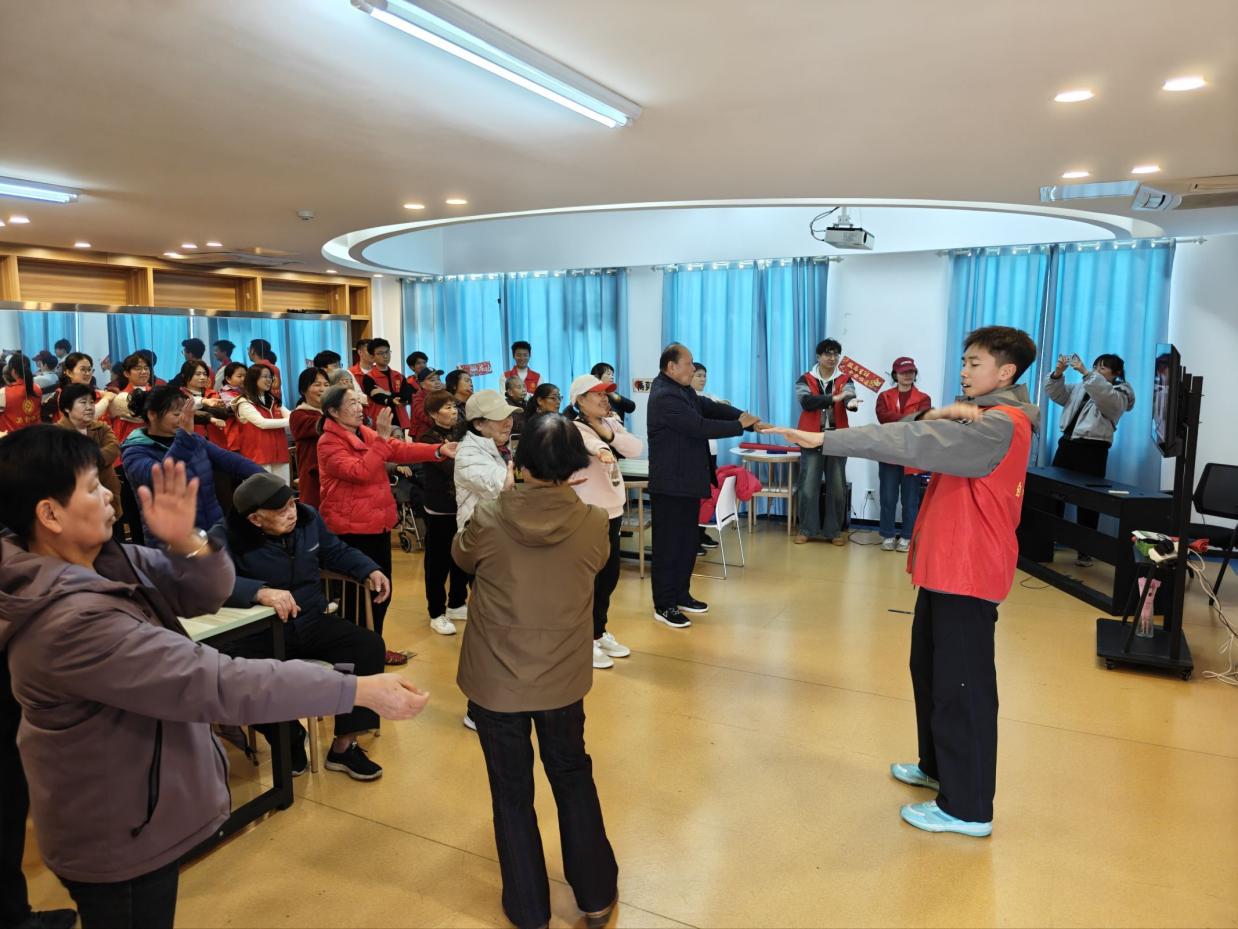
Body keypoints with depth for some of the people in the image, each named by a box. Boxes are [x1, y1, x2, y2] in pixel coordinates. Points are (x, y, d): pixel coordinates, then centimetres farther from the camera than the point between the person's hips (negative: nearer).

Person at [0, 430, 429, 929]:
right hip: (118, 834, -9)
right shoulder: (69, 622, -35)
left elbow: (205, 594, -4)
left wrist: (186, 543, -27)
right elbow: (213, 682, -38)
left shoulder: (100, 560, -7)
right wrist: (358, 690, -36)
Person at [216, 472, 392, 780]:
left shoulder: (308, 518, -2)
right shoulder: (227, 538, -19)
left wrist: (370, 571, 1)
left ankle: (344, 746, -5)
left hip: (312, 624, 4)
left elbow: (336, 552, 16)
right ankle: (291, 738, -3)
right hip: (260, 635, -4)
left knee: (370, 646, -15)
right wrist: (260, 592, -51)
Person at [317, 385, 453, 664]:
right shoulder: (328, 443, -13)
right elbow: (359, 472, -26)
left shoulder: (366, 433, 9)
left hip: (378, 522, 8)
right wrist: (381, 439, -28)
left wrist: (439, 450, -13)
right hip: (351, 528, -8)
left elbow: (400, 450, -1)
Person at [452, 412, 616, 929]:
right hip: (562, 677, 2)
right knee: (572, 777, 23)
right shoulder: (593, 523, -14)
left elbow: (461, 558, 5)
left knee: (512, 792, 16)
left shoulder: (488, 519, -17)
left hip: (495, 680, -1)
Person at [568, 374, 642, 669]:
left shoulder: (611, 423, 8)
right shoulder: (574, 429, -15)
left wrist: (610, 435, -17)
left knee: (609, 575, 16)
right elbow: (589, 442, -40)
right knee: (589, 578, 0)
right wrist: (601, 450, -60)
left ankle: (599, 633, 33)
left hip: (613, 509, 8)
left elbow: (637, 448, -4)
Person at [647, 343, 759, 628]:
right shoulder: (665, 396, -21)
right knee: (669, 544, -2)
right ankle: (663, 606, 8)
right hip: (671, 484, -10)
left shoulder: (683, 390, 11)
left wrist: (745, 416, -10)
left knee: (688, 541, 16)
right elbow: (701, 427, -24)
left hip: (688, 480, 10)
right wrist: (740, 425, -14)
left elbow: (710, 407, 6)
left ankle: (681, 595, 28)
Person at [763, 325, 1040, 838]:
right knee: (928, 670, 19)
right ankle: (938, 766, 36)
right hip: (945, 567, 10)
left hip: (969, 573, -10)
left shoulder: (1001, 425, -17)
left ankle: (968, 808, 9)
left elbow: (913, 445, -28)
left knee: (961, 686, -3)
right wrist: (935, 416, -20)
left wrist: (824, 439, -31)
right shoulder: (978, 419, 16)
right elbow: (918, 436, 3)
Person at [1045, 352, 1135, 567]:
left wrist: (1085, 373, -28)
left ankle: (1085, 551, 3)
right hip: (1067, 443, 6)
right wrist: (1058, 372, -6)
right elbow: (1056, 394, 11)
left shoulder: (1119, 395, 0)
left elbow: (1105, 396, -22)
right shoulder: (1081, 388, 18)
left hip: (1092, 449, -6)